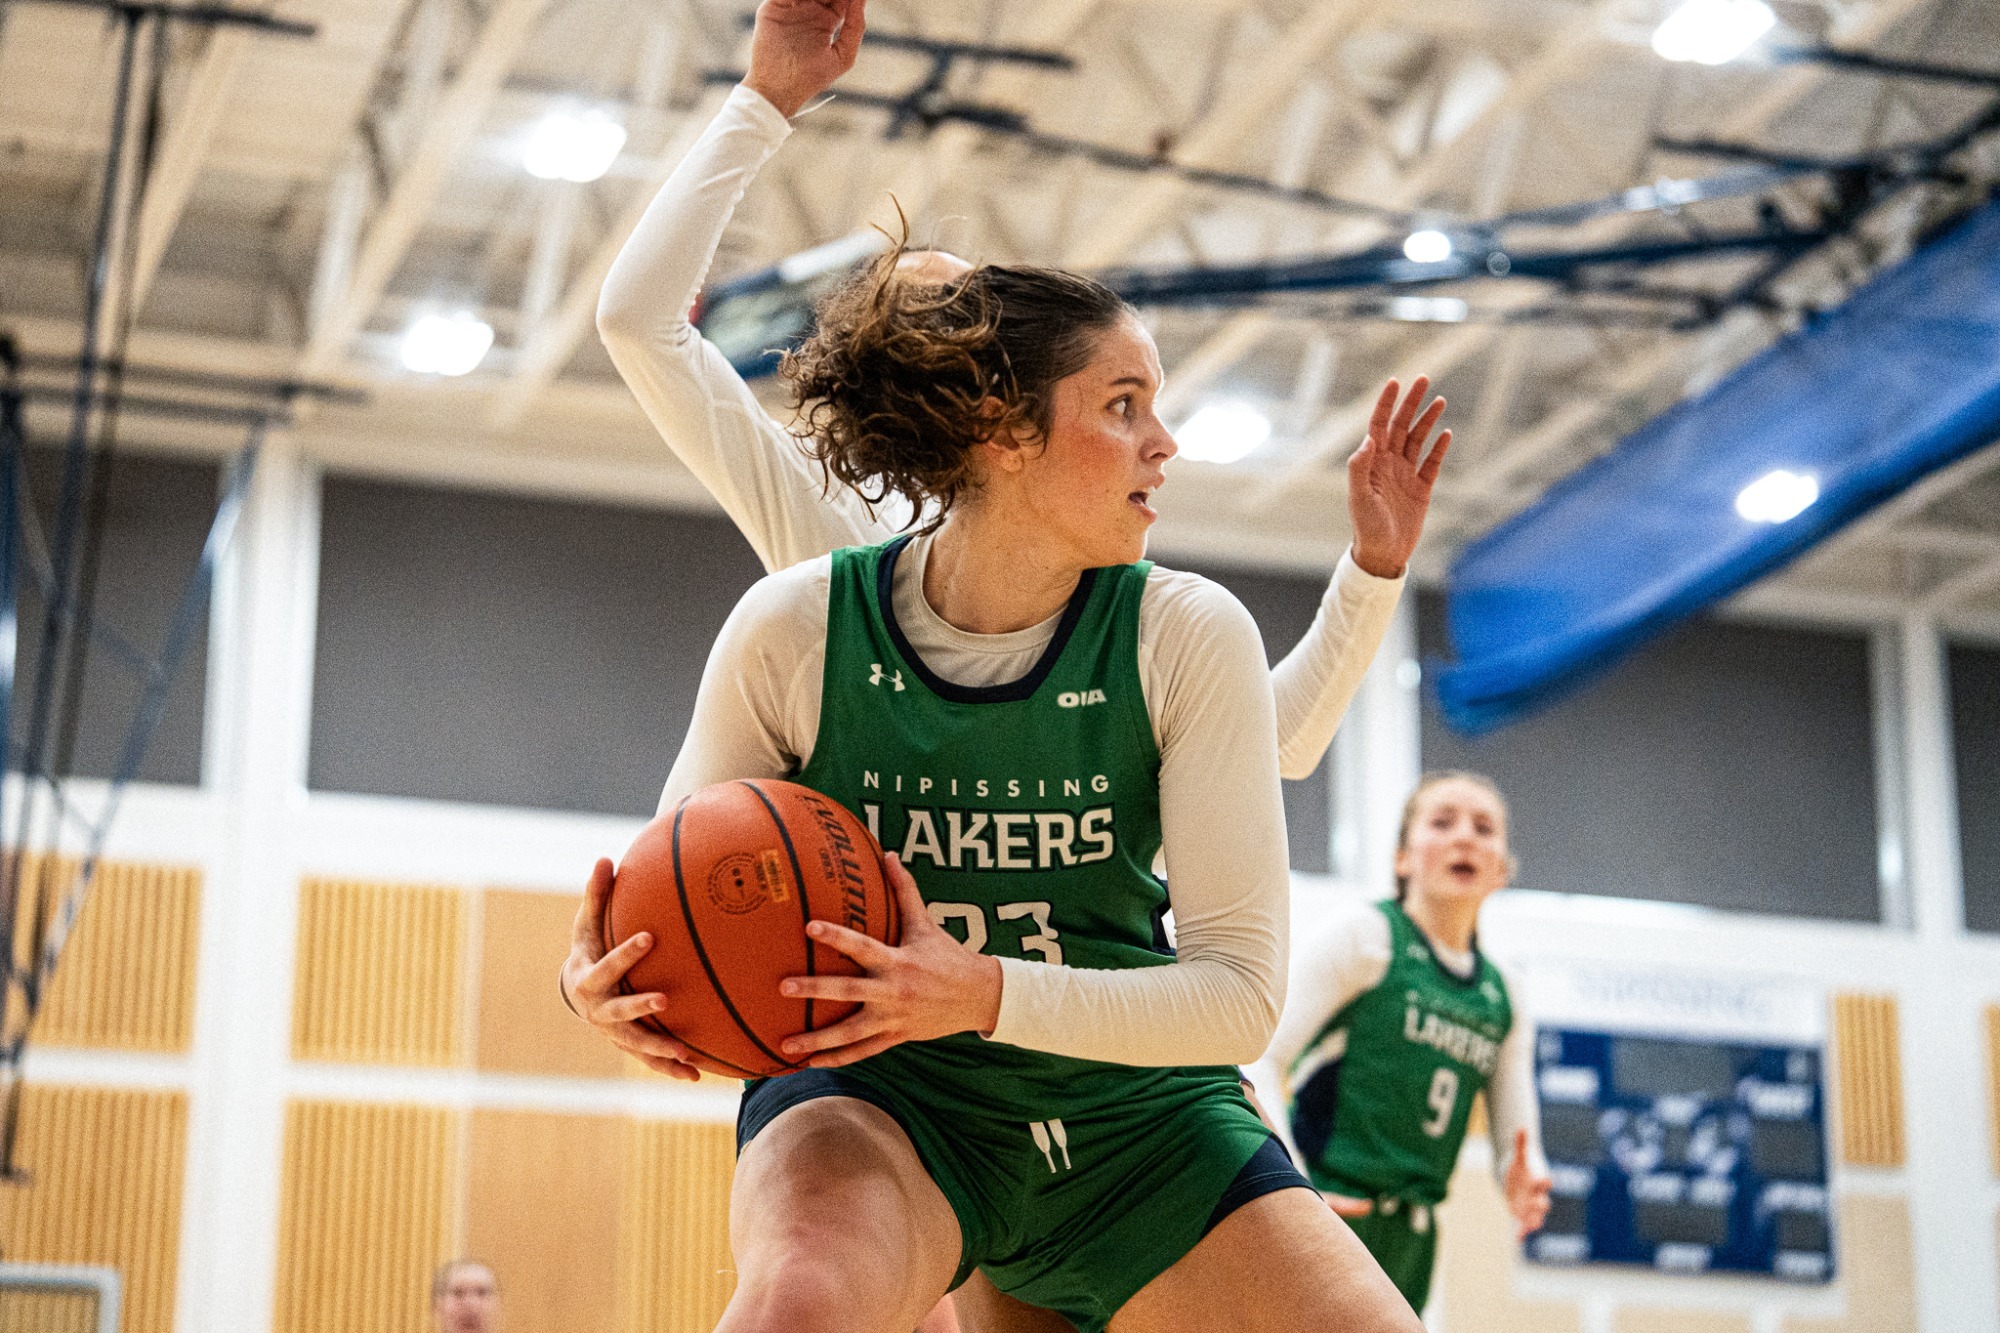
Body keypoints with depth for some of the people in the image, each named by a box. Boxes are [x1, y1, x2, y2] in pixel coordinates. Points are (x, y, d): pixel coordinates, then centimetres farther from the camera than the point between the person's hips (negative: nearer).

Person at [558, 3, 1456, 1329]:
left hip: (1129, 1113, 2)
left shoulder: (1189, 635, -10)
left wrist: (990, 996, -27)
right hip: (873, 1095, -2)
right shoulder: (798, 627, -10)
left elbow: (1241, 990, -11)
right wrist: (613, 979, -22)